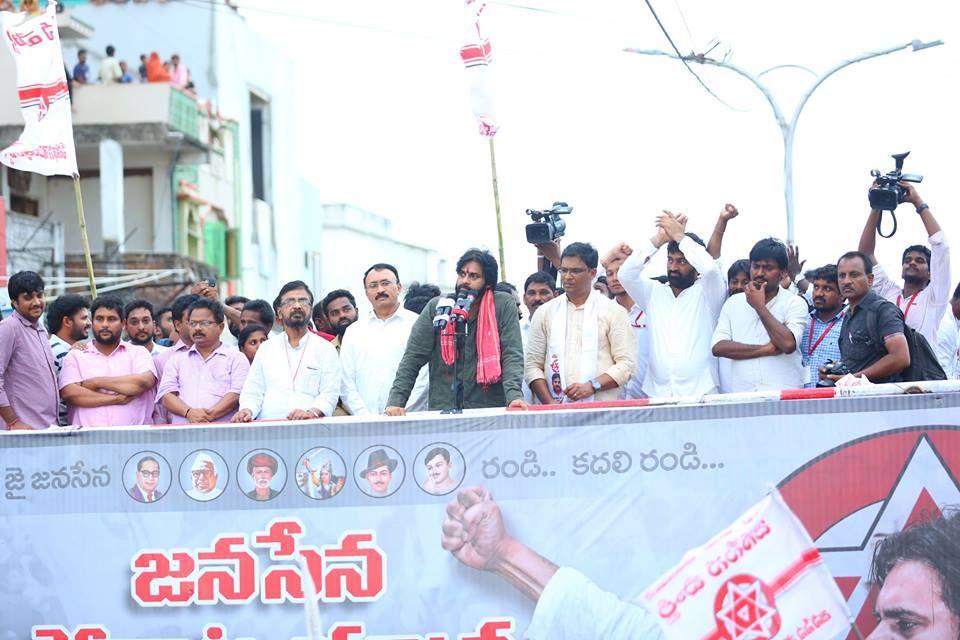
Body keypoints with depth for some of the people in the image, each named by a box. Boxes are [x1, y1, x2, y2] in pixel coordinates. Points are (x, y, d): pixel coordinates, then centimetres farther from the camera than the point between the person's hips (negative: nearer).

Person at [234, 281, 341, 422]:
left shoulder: (326, 349, 12)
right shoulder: (266, 348, 20)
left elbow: (330, 394, 3)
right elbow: (253, 392, 16)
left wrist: (312, 413, -17)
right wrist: (247, 410, -6)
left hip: (308, 429, -2)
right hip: (267, 426, 3)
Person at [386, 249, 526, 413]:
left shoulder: (504, 306, 4)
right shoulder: (436, 308, 7)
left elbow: (512, 355, -3)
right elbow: (413, 358, 4)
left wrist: (514, 396, -20)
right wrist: (395, 402, -7)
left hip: (491, 409, 0)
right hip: (442, 410, 0)